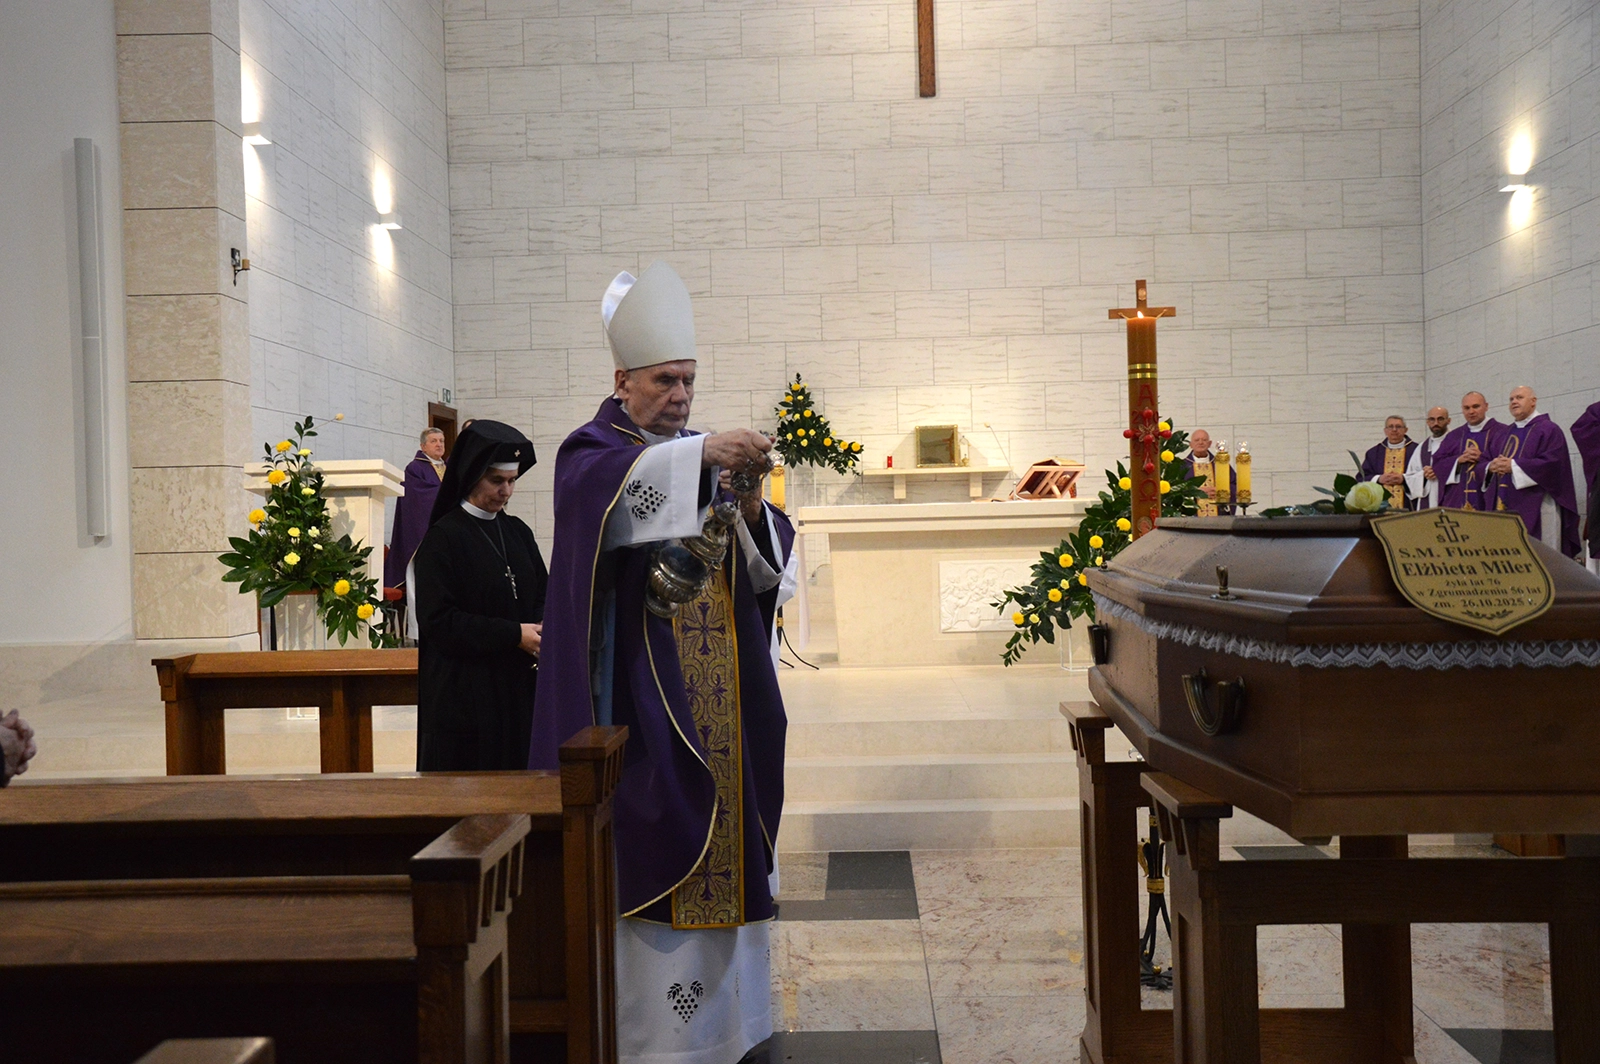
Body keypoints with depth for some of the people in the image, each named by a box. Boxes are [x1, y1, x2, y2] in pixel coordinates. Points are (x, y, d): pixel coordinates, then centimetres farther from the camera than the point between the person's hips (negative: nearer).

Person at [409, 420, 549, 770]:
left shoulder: (518, 532, 10)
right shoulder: (443, 538, -8)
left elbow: (543, 594, 15)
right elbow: (438, 620, -14)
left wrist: (542, 629, -8)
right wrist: (514, 634, -18)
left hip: (519, 687, 6)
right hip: (464, 693, -6)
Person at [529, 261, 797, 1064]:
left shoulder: (708, 459, 17)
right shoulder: (594, 451, 0)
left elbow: (769, 566, 8)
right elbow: (606, 488, -27)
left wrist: (751, 507, -11)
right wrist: (699, 456, -36)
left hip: (719, 702, 6)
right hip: (641, 698, -5)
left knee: (721, 838, 9)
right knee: (649, 841, -7)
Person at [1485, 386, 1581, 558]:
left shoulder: (1548, 430, 0)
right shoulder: (1506, 433, 20)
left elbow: (1552, 463, -13)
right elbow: (1493, 460, 19)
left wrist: (1513, 466, -18)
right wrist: (1492, 466, -6)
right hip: (1505, 506, 6)